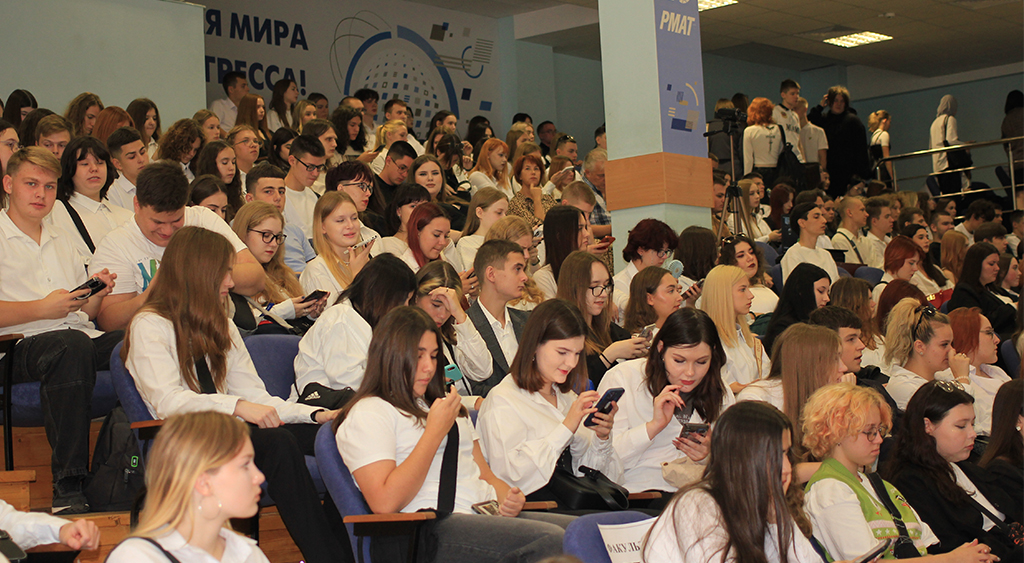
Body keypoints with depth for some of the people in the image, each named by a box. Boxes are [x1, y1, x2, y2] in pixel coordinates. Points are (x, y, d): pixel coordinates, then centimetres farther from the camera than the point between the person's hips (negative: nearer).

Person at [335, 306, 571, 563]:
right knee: (550, 540, -33)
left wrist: (508, 498, 3)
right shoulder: (367, 413, 2)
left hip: (487, 516, 8)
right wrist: (436, 430, -8)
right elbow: (384, 503, -12)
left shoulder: (446, 406, 30)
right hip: (434, 529, -8)